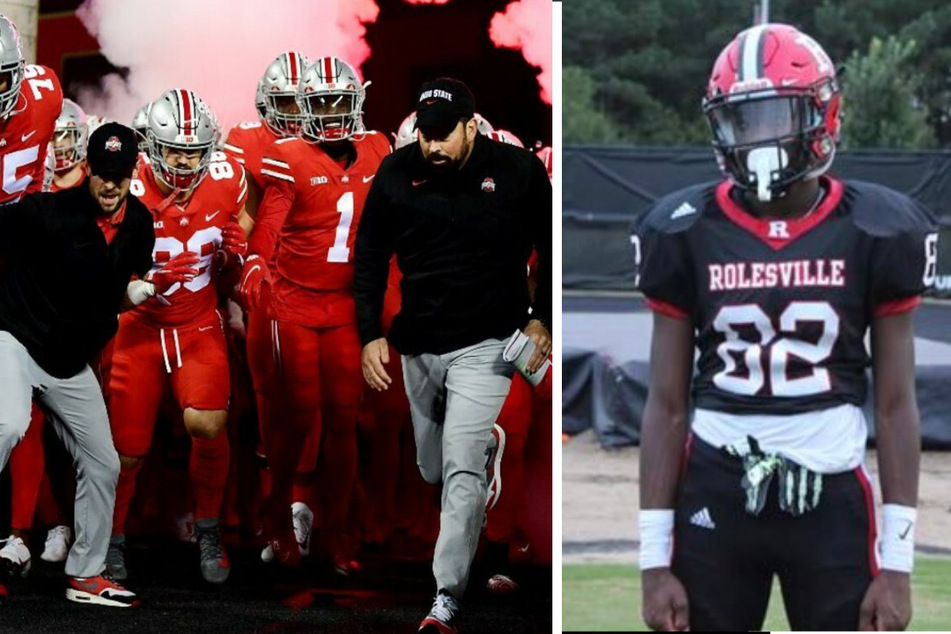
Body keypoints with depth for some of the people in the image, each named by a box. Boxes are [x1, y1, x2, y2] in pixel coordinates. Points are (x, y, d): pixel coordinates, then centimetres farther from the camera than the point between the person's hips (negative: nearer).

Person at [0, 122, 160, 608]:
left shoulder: (139, 225, 0)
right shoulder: (47, 212, -20)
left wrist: (137, 291, -7)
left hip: (71, 363, 7)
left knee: (102, 463, 10)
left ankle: (86, 574, 24)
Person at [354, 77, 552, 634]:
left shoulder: (519, 171, -8)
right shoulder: (397, 173, -3)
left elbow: (552, 247, 6)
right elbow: (371, 255, 6)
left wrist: (543, 318, 0)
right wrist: (370, 335, 0)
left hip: (485, 345, -4)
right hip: (419, 346, 4)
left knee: (463, 472, -14)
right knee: (433, 471, 15)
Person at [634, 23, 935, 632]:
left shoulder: (875, 232, -1)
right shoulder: (687, 234, 1)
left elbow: (896, 407, 1)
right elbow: (667, 406, 4)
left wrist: (898, 561, -3)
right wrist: (655, 559, -1)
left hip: (831, 500, -1)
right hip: (716, 501, 1)